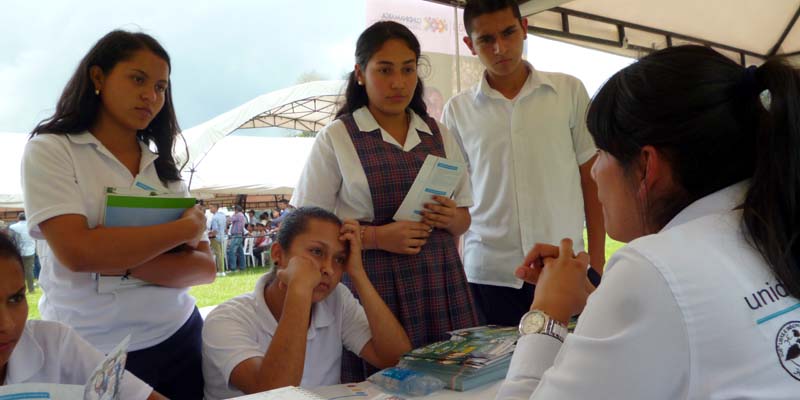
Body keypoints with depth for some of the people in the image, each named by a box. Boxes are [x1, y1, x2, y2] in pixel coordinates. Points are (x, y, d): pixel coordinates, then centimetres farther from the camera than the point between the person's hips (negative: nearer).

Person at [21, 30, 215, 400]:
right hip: (86, 354, -4)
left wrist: (118, 260, -19)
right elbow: (78, 252, -21)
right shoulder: (50, 150, -6)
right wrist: (187, 227, -14)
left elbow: (205, 268, -3)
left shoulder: (164, 168, 5)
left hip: (176, 341, 4)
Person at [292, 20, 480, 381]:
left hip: (440, 281, 4)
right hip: (374, 285, -3)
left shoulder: (439, 135, 10)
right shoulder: (336, 138, -3)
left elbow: (464, 217, 16)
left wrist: (451, 219, -7)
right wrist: (378, 236, -17)